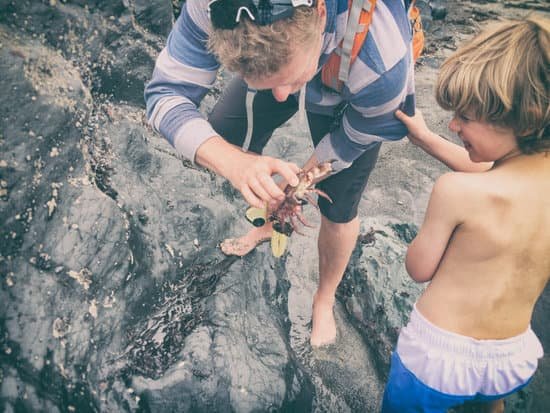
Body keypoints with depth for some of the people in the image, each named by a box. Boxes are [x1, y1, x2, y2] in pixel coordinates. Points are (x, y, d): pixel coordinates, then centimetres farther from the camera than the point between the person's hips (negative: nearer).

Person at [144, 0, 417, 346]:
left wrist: (294, 184, -17)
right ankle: (268, 223, 35)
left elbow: (354, 139, -22)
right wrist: (233, 162, -51)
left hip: (350, 98, -3)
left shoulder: (383, 64, -43)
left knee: (338, 210, -3)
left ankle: (325, 300, 29)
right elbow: (167, 93, -34)